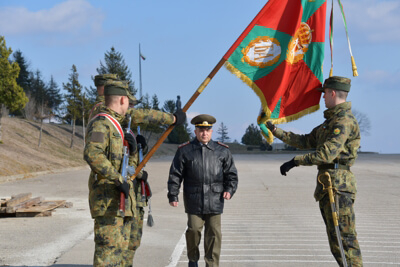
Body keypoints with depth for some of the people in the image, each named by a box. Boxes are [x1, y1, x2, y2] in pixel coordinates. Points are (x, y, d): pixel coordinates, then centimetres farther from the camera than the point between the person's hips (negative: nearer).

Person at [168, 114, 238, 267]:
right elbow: (175, 175, 6)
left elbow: (231, 174, 13)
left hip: (215, 200, 1)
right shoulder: (185, 151, 5)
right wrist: (173, 195, 1)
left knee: (214, 233, 0)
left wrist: (229, 190, -2)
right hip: (194, 201, -1)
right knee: (194, 230, -4)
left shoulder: (222, 151, 9)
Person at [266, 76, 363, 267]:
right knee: (336, 239, 10)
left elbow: (327, 154, -22)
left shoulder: (344, 120, -12)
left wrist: (295, 161, -18)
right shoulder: (330, 121, 21)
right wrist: (276, 131, 26)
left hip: (338, 186, -10)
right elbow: (306, 142, 27)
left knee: (344, 238, -11)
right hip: (327, 186, 10)